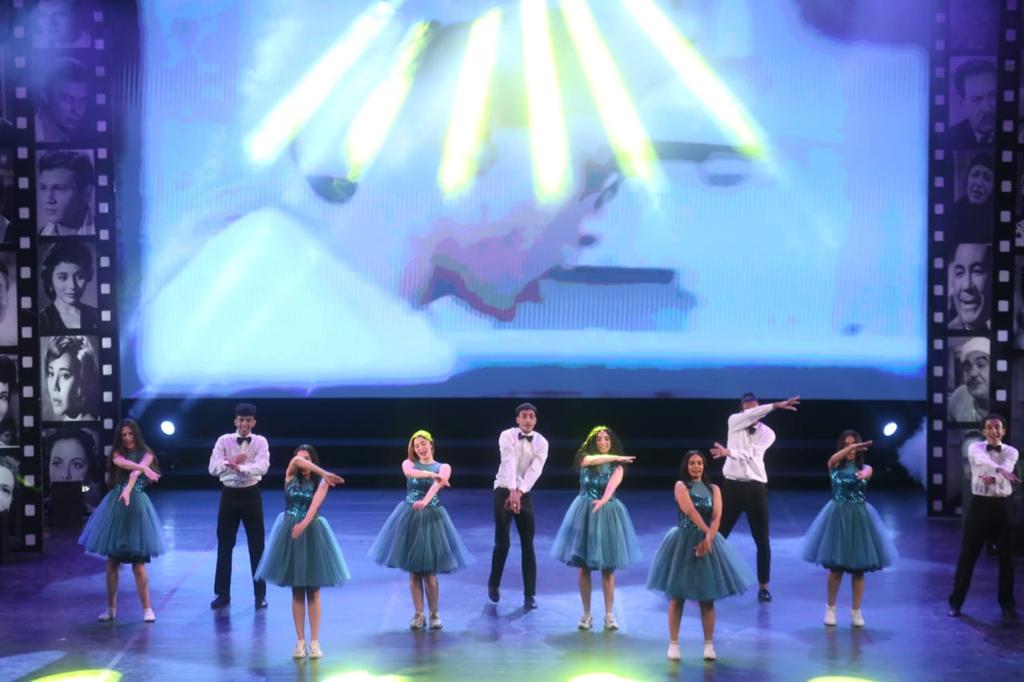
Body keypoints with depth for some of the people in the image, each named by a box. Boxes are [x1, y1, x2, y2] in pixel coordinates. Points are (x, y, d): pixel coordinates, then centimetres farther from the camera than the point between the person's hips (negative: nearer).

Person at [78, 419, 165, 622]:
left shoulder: (146, 454, 4)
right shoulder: (116, 453, 11)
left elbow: (136, 471, -16)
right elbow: (122, 463, -14)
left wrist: (128, 489, -34)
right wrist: (143, 468, -28)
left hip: (136, 505, -3)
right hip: (115, 506, 3)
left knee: (138, 563, -4)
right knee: (112, 562, 5)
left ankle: (147, 608, 3)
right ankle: (111, 608, 15)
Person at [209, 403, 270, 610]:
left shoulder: (260, 442, -4)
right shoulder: (224, 441, -1)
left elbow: (262, 467, -20)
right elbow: (213, 468, -10)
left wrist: (240, 467, -34)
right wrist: (232, 462, -23)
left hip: (251, 495, -1)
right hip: (229, 495, 1)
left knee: (256, 546, 4)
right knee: (224, 546, 6)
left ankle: (260, 594, 14)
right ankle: (222, 594, 17)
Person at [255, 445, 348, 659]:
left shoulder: (320, 482, -2)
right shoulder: (290, 476, 1)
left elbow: (315, 504, -20)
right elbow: (295, 461, -21)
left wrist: (304, 524, -37)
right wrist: (324, 473, -26)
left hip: (311, 534, -1)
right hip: (290, 533, 1)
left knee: (313, 591, 3)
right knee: (297, 591, 5)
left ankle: (314, 642, 7)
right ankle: (300, 641, 10)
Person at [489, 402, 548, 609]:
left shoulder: (541, 442, -2)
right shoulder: (507, 436, -8)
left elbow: (535, 470, -14)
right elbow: (508, 462, -23)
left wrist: (519, 492, -28)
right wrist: (512, 491, -36)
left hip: (525, 494, 2)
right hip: (504, 491, -2)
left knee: (528, 545, 0)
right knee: (502, 543, -3)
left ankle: (530, 594, 7)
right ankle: (493, 584, 20)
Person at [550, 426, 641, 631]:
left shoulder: (617, 466, 0)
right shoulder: (584, 457, 3)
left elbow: (614, 483, -21)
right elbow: (592, 460, -23)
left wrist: (604, 500, -40)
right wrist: (616, 457, -18)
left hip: (607, 513, 0)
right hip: (585, 511, 0)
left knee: (608, 568, 1)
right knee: (584, 566, 2)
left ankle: (609, 614, 7)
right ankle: (586, 613, 9)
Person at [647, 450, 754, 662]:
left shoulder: (714, 489, 7)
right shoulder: (681, 485, -2)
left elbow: (717, 517, -6)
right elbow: (689, 510, -17)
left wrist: (707, 539, -19)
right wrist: (705, 530, -17)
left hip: (707, 542, 3)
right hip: (683, 542, -3)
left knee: (707, 597, 4)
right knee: (677, 595, 1)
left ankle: (709, 645, 9)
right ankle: (673, 643, 7)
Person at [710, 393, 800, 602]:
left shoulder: (767, 433, 1)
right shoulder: (734, 422, 2)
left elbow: (751, 454, -16)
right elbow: (749, 416, -20)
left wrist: (728, 452, -30)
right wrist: (775, 406, -30)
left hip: (756, 488, 0)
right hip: (732, 486, 0)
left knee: (762, 540, 4)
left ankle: (763, 586, 16)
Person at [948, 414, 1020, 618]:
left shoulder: (1011, 451, 4)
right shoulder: (976, 448, -1)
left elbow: (1007, 471, -18)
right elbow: (982, 460, -26)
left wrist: (991, 477, -38)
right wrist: (999, 469, -45)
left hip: (1001, 505, 1)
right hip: (980, 504, -1)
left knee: (1006, 556, 6)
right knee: (968, 555, 2)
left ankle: (1007, 604, 18)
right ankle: (956, 601, 11)